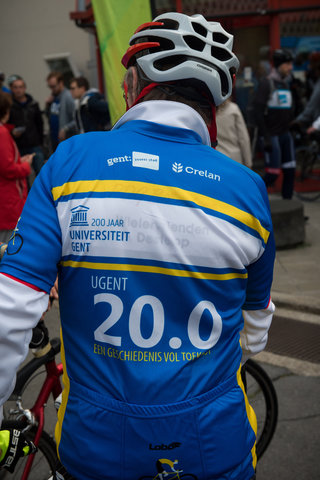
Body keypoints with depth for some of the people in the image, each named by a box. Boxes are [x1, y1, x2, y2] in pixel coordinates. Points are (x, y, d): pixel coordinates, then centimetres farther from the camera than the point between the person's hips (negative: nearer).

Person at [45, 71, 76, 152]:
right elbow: (49, 116, 20)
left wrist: (65, 129, -25)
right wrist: (47, 105, 3)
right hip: (55, 139, 9)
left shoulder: (68, 97, -15)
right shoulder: (53, 96, 11)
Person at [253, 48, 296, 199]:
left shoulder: (286, 84, 16)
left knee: (290, 171, 5)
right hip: (271, 135, -8)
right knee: (273, 174, -11)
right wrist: (266, 137, -19)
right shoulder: (266, 83, -9)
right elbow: (258, 111, -15)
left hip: (285, 134, 8)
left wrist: (290, 129, 14)